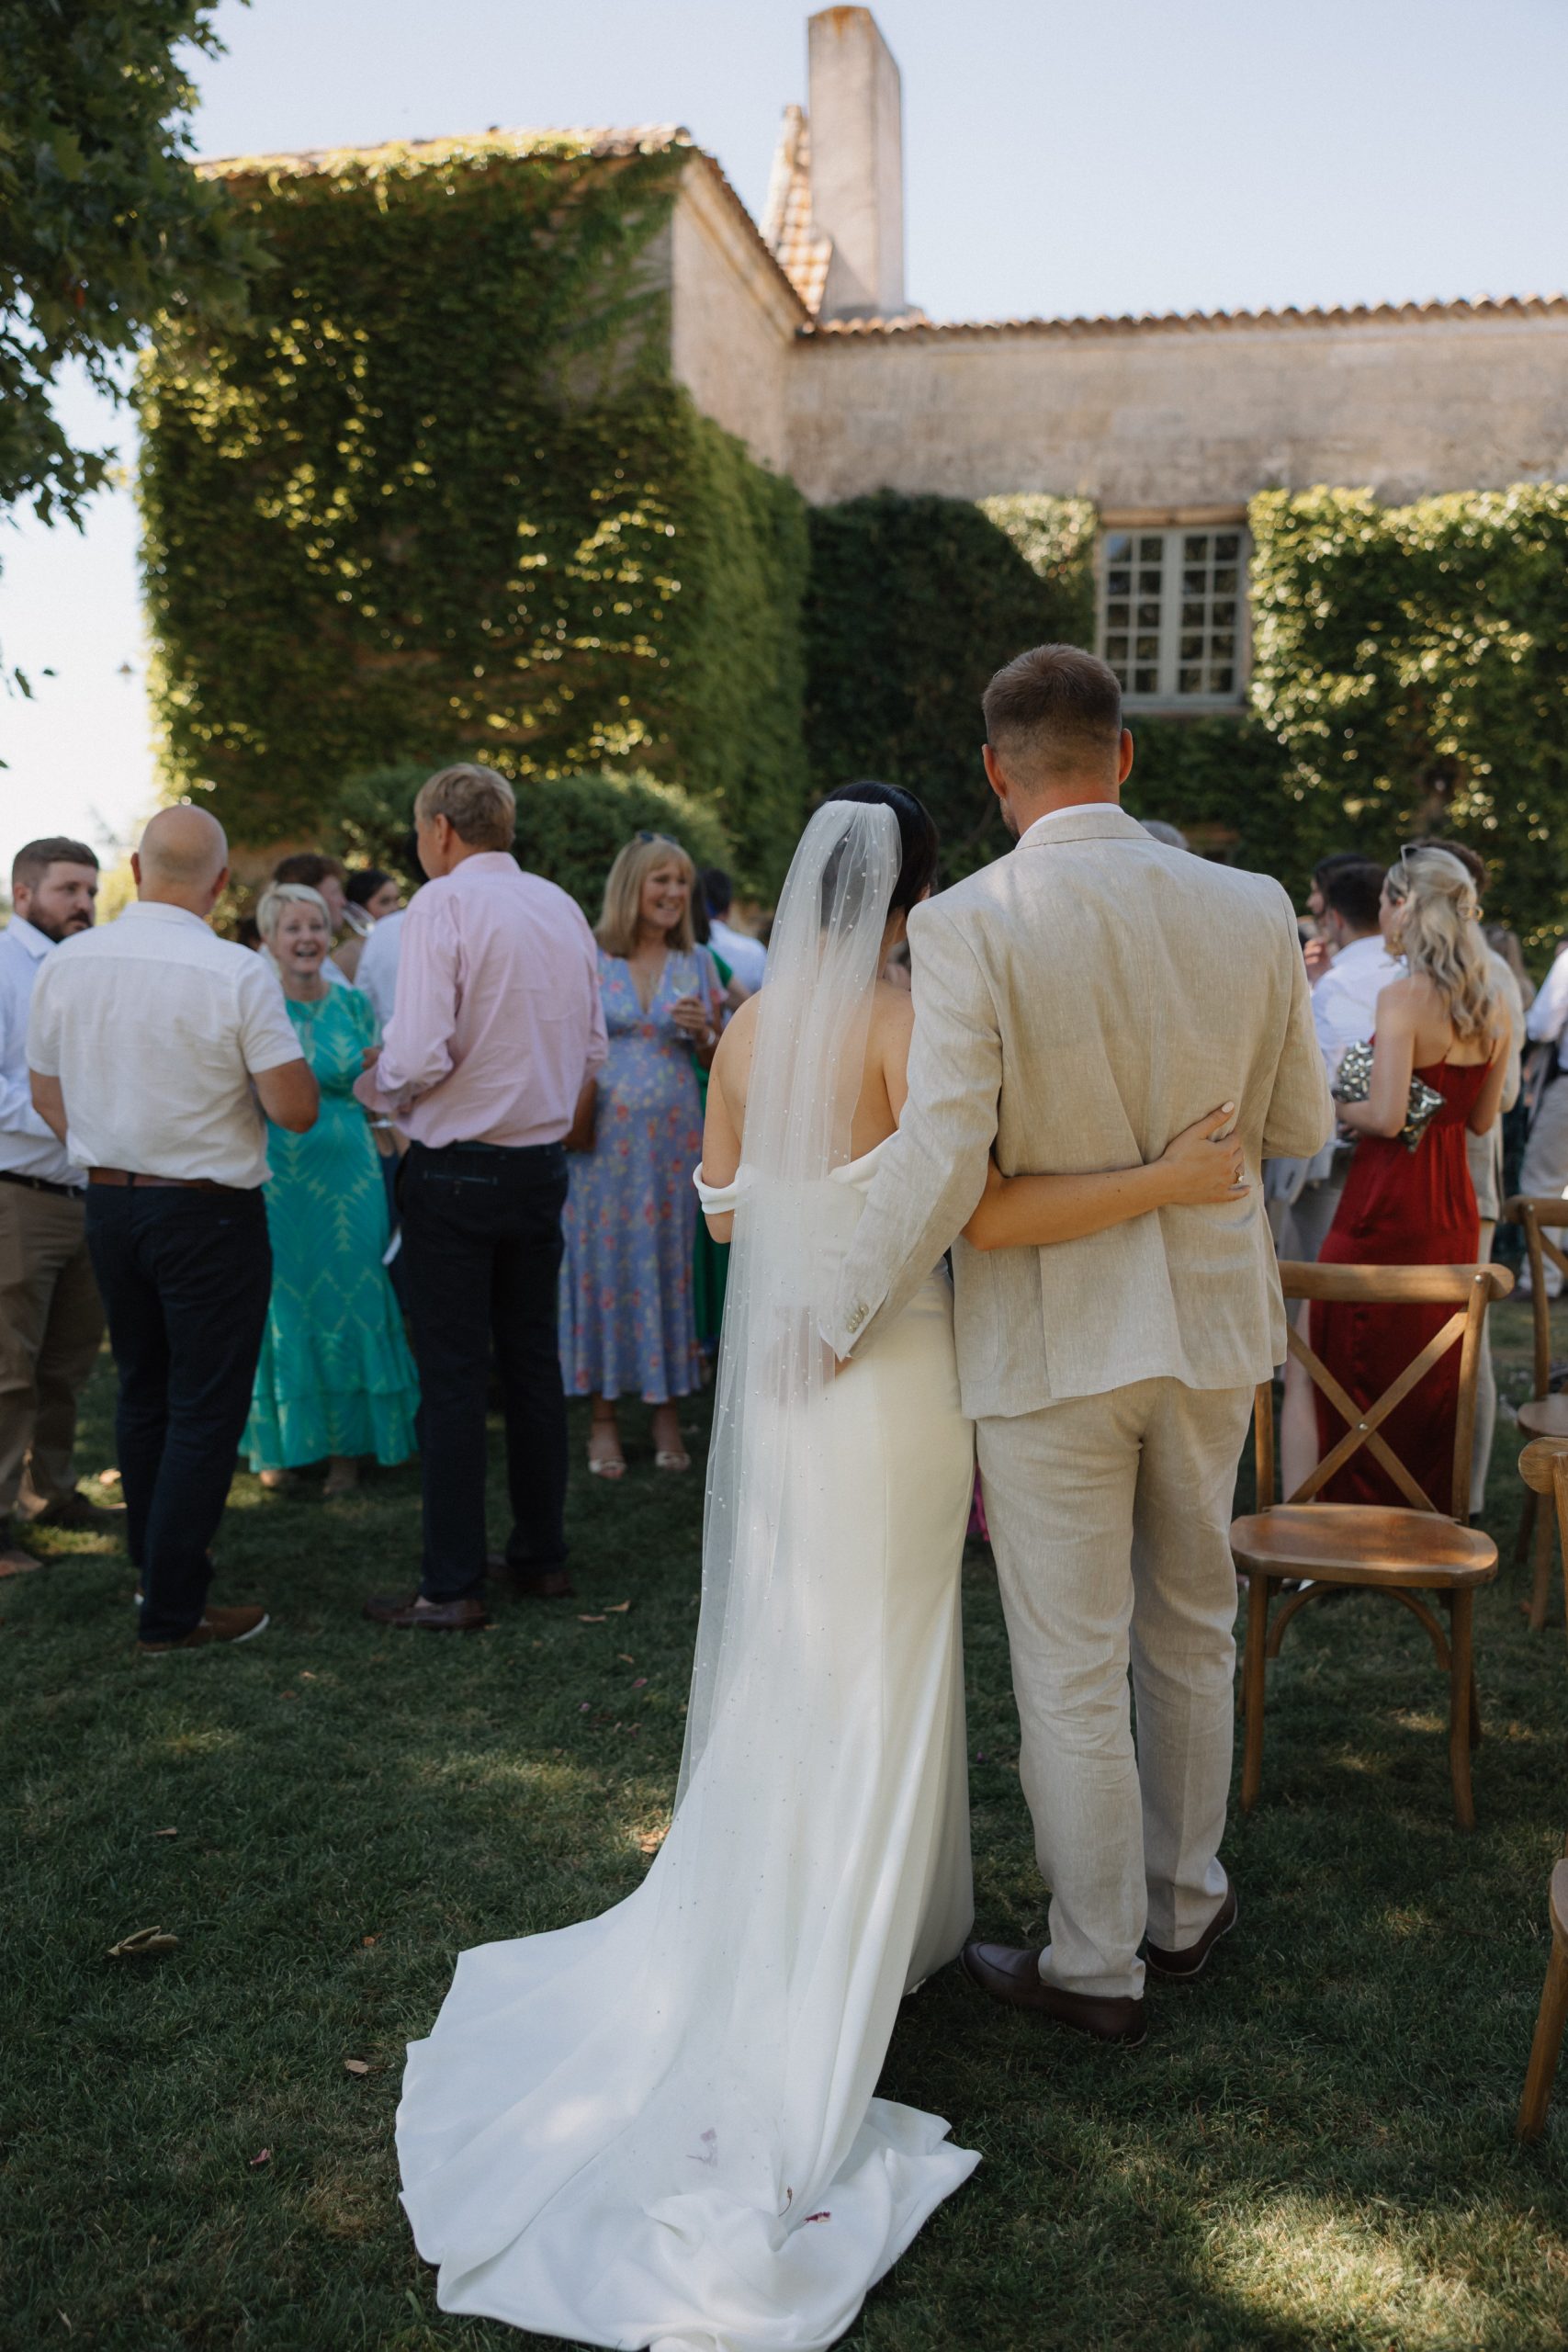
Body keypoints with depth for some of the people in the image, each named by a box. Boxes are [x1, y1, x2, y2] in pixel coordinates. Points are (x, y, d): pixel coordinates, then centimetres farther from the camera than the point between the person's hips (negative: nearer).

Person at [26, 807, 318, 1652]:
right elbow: (296, 1109, -17)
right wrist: (266, 1059, 3)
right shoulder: (237, 974, -17)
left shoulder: (66, 963, 0)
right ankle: (173, 1611, 8)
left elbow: (48, 1094, 10)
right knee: (206, 1409, 3)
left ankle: (156, 1569, 33)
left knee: (142, 1394, 20)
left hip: (107, 1200, 6)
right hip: (208, 1212, -6)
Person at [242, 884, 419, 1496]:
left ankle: (346, 1446, 15)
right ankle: (279, 1444, 19)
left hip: (349, 1176, 2)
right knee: (279, 1305, 4)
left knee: (349, 1305, 4)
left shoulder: (354, 1005, 7)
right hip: (274, 1182, -2)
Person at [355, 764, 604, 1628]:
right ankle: (541, 1554, 24)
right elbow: (591, 1047, 11)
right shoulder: (563, 908, 7)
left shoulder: (442, 905, -13)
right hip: (541, 1161, 6)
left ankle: (452, 1586, 7)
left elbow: (421, 1054, -21)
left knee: (451, 1376, 0)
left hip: (457, 1169, -6)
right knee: (532, 1360, 15)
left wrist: (379, 1090, -1)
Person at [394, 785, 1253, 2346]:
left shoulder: (747, 1026, 3)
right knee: (875, 1688, 8)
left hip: (773, 1379, 6)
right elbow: (984, 1212, -22)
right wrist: (1170, 1180, -17)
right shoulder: (907, 1021, -15)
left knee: (782, 1678, 19)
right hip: (892, 1382, -6)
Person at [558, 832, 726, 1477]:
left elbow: (718, 1061, 12)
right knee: (604, 1262, 2)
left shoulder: (697, 963, 8)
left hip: (673, 1138, 2)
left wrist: (705, 1031, -8)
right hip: (604, 1136, -2)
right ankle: (603, 1415, 11)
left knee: (669, 1263, 5)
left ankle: (667, 1411, 15)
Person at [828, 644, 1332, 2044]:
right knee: (1191, 1629, 23)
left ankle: (1097, 1968, 26)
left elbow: (940, 1164, -21)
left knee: (1072, 1670, 9)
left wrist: (849, 1331, -9)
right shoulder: (1253, 911, -4)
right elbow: (1301, 1128, 4)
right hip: (1209, 1316, 5)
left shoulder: (970, 926, -17)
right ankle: (1186, 1904, 41)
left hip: (1051, 1337, -4)